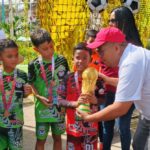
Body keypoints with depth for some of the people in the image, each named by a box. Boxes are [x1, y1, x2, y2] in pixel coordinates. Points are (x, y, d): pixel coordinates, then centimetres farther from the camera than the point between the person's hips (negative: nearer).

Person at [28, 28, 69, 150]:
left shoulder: (62, 60, -6)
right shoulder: (34, 65, -10)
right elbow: (31, 85, -1)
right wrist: (39, 97, -18)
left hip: (59, 107, 2)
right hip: (43, 108, -1)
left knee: (57, 137, 16)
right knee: (41, 139, 9)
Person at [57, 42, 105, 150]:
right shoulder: (68, 79, -5)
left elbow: (103, 99, -1)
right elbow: (59, 100, -6)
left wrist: (95, 100, -22)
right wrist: (75, 103, -21)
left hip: (90, 126, -1)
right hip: (73, 126, 1)